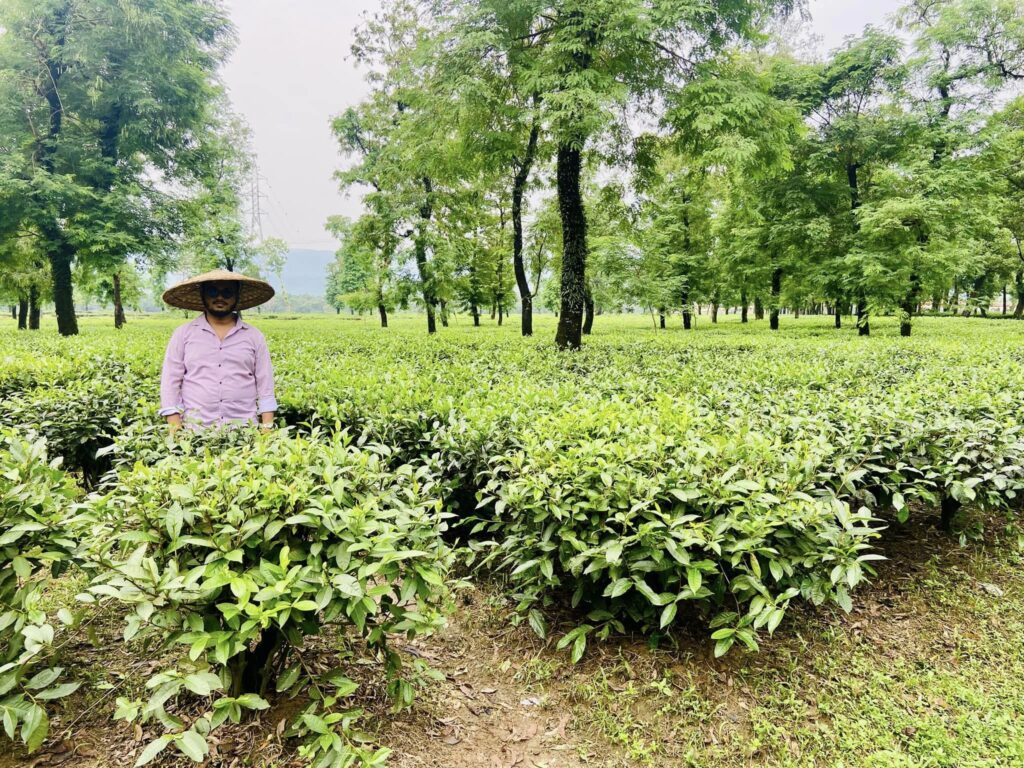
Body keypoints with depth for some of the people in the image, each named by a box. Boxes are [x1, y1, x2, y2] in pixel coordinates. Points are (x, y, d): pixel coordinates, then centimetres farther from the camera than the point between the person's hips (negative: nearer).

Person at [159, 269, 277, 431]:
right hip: (195, 427, 0)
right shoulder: (182, 334, 7)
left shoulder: (254, 336, 9)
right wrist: (175, 429, -5)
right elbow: (170, 382, 4)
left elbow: (265, 386, 7)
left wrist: (267, 429, -1)